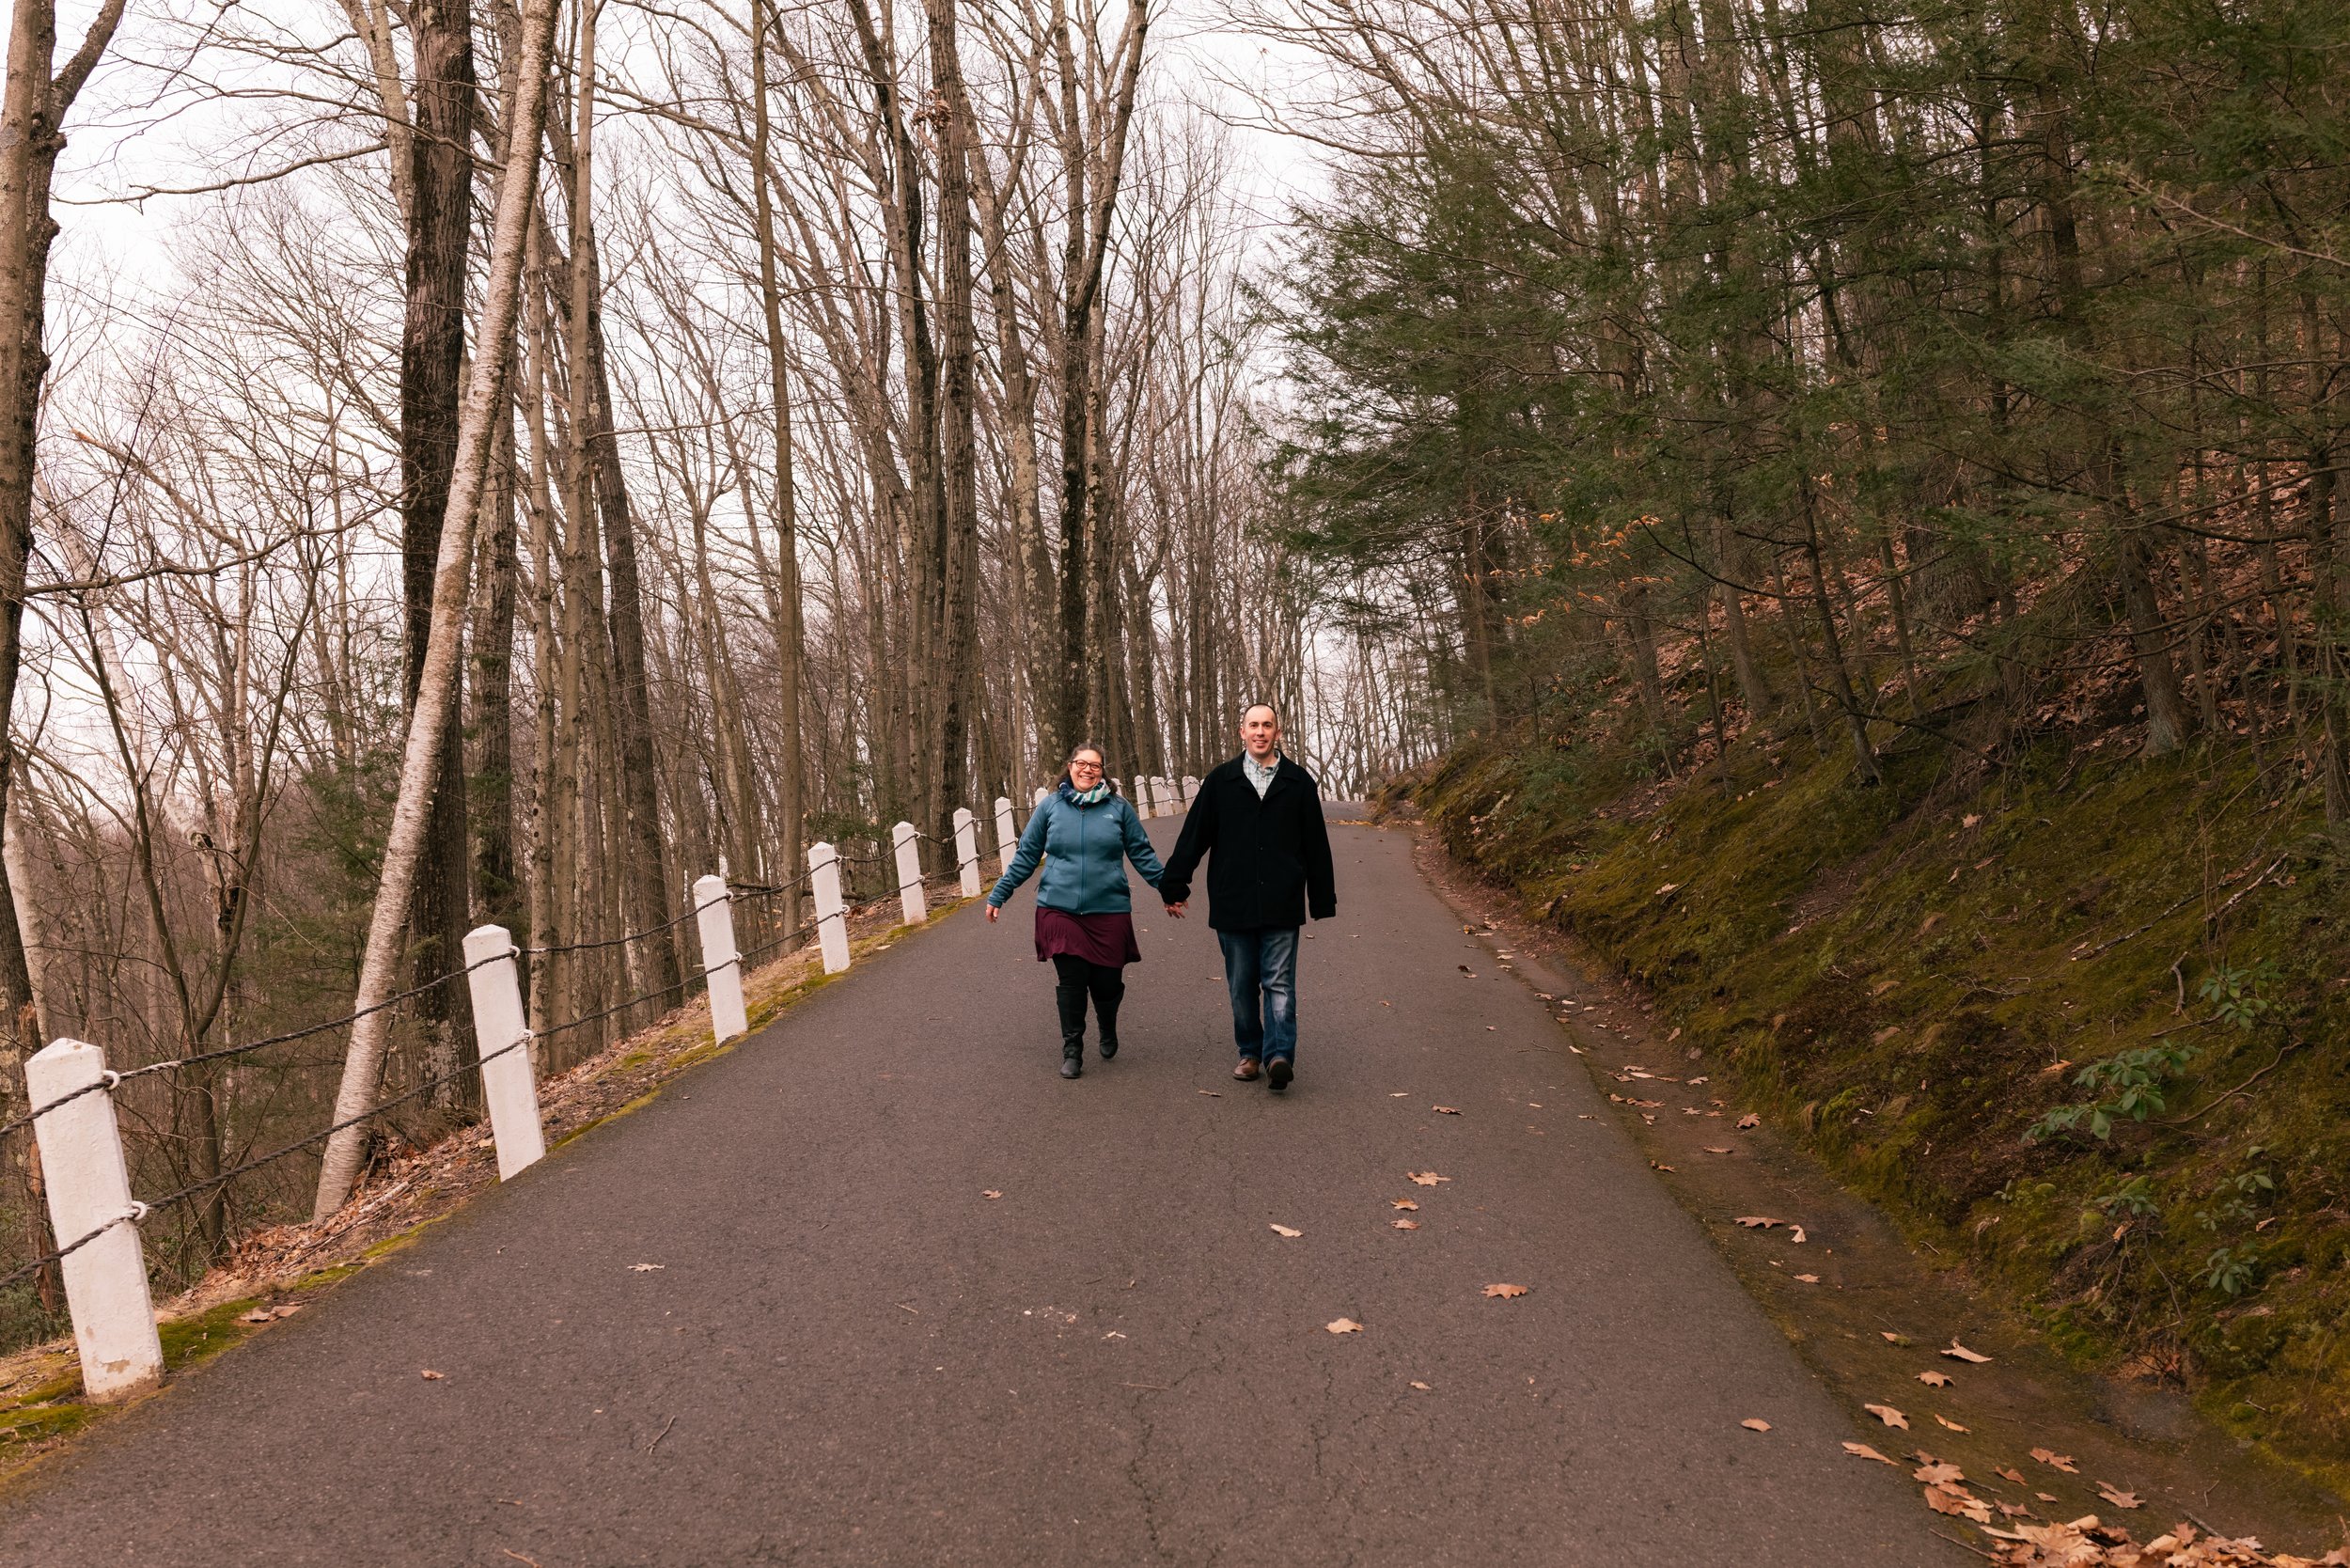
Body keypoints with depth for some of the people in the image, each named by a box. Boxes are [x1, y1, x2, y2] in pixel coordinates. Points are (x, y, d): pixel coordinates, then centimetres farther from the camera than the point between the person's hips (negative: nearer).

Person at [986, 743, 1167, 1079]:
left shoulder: (1118, 807, 3)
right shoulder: (1051, 806, 4)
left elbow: (1142, 853, 9)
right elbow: (1025, 856, 9)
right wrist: (999, 894, 8)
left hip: (1109, 912, 0)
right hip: (1060, 910, 0)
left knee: (1107, 982, 4)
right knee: (1071, 982, -5)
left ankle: (1108, 1031, 36)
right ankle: (1072, 1050, 12)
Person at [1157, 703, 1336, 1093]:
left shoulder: (1299, 782, 5)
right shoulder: (1220, 781, 4)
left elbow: (1316, 845, 8)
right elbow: (1193, 836, 5)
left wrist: (1323, 900, 9)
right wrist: (1173, 886, 4)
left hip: (1281, 905, -1)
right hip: (1233, 904, 1)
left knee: (1279, 984, -5)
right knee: (1241, 985, 9)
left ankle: (1279, 1055, -10)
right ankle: (1250, 1053, 21)